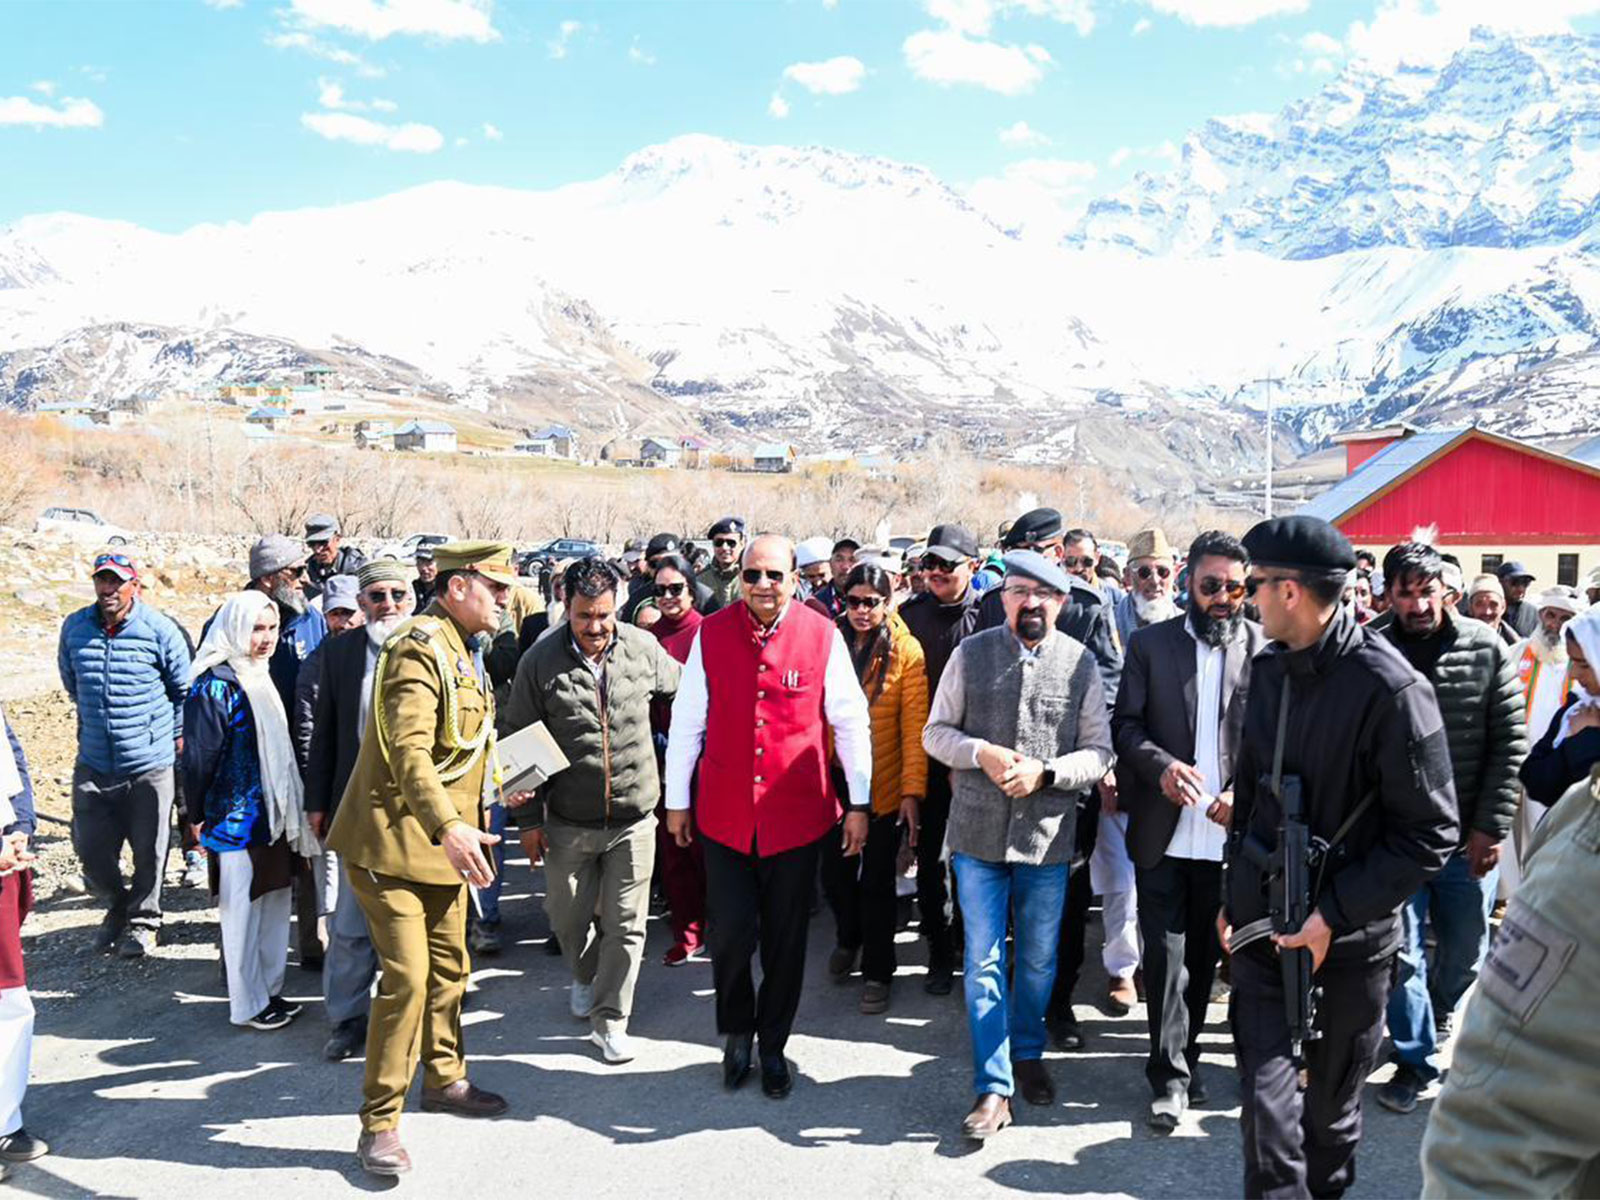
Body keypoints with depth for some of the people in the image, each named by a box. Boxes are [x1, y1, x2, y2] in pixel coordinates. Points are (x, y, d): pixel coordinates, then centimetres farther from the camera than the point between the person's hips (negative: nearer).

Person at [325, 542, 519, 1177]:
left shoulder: (463, 651, 14)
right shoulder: (418, 648, -19)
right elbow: (409, 750, -31)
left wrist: (498, 787, 18)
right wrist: (448, 826, -42)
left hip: (444, 841, 10)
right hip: (394, 842, -10)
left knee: (449, 966, 18)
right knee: (406, 976, -10)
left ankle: (443, 1078, 36)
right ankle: (379, 1123, 3)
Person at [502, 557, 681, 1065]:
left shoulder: (644, 648, -5)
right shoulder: (540, 661, -8)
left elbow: (683, 691, 14)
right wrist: (528, 818, -3)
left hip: (634, 818, 0)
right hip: (568, 822, 0)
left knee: (626, 926, 5)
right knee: (567, 918, 16)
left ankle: (609, 1019, 21)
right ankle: (585, 976, 47)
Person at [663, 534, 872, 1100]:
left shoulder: (823, 636, -6)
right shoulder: (711, 634, -3)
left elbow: (850, 722, 1)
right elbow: (687, 720, 4)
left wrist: (859, 803, 3)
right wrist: (676, 798, 7)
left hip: (798, 815, 0)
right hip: (725, 814, 1)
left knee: (786, 939, 10)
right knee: (731, 932, 2)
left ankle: (773, 1044, 30)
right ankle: (736, 1033, 29)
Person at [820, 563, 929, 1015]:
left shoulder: (906, 651, -8)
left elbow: (915, 725, -10)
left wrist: (913, 790, -15)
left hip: (884, 787, -3)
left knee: (876, 881, 6)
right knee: (835, 873, 13)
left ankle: (877, 973, 23)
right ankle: (848, 938, 42)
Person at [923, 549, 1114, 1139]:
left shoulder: (1081, 664, -2)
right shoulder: (971, 653, -2)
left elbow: (1099, 752, 1)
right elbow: (936, 732, 3)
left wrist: (1044, 772, -15)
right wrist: (981, 753, -15)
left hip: (1048, 835, 1)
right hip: (979, 831, 0)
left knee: (1039, 959, 16)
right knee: (983, 961, 5)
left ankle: (1027, 1053, 40)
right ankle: (993, 1087, 16)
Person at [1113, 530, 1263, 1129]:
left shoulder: (1265, 647, -1)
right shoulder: (1149, 643, 0)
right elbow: (1125, 724, -1)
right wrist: (1161, 766, -18)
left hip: (1229, 832, 1)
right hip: (1162, 831, -1)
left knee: (1204, 952, 16)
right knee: (1165, 952, 2)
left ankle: (1182, 1053, 34)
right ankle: (1171, 1074, 14)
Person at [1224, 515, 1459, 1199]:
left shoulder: (1391, 689, -17)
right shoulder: (1269, 668, 3)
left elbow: (1429, 835, -15)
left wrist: (1334, 916, -17)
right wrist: (1236, 893, 10)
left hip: (1348, 939, -4)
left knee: (1332, 1105, 16)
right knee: (1265, 1100, 0)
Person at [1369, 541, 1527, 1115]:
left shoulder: (1487, 649, -5)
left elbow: (1510, 744, -1)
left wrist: (1491, 827, -5)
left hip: (1469, 835, 2)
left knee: (1466, 951, 17)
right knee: (1403, 954, 5)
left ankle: (1436, 1007, 48)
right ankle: (1416, 1059, 23)